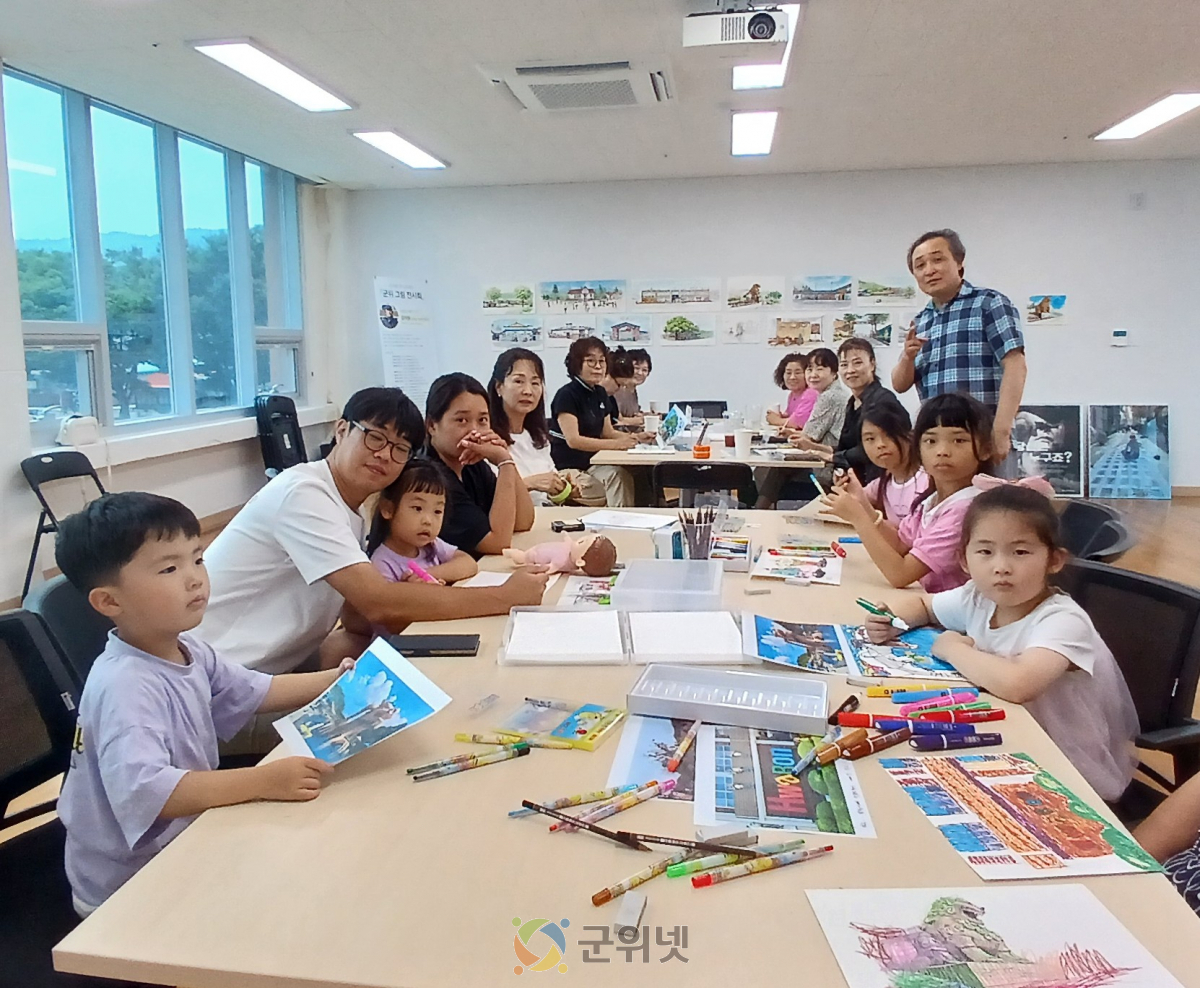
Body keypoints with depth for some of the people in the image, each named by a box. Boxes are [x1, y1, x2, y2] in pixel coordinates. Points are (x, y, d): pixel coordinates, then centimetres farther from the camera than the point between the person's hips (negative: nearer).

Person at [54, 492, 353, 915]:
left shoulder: (188, 650, 1)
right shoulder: (124, 687, -29)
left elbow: (254, 691, 14)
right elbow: (143, 790, -42)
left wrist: (331, 682, 2)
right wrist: (263, 781, -45)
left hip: (182, 850, 8)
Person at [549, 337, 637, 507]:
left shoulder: (600, 393, 12)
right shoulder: (567, 395, -12)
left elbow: (607, 432, 17)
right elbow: (573, 440, -20)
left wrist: (634, 438, -4)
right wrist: (616, 444, -27)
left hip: (591, 463, 7)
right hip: (568, 468, -7)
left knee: (624, 475, -22)